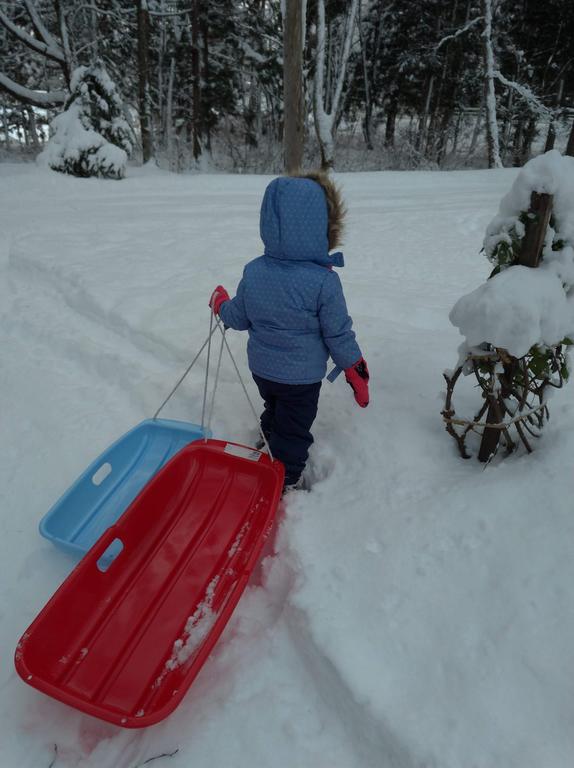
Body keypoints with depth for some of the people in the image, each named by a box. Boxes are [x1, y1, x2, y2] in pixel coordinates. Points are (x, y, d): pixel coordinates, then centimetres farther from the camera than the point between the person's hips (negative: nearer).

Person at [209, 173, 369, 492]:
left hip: (261, 369, 6)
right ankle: (286, 482, 30)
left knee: (274, 414, 30)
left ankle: (270, 455, 54)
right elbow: (339, 335, -18)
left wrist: (221, 304, 24)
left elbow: (239, 318, 1)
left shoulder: (253, 271, -10)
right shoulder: (324, 281, -25)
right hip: (301, 378, -5)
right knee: (293, 432, 13)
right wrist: (357, 373, -3)